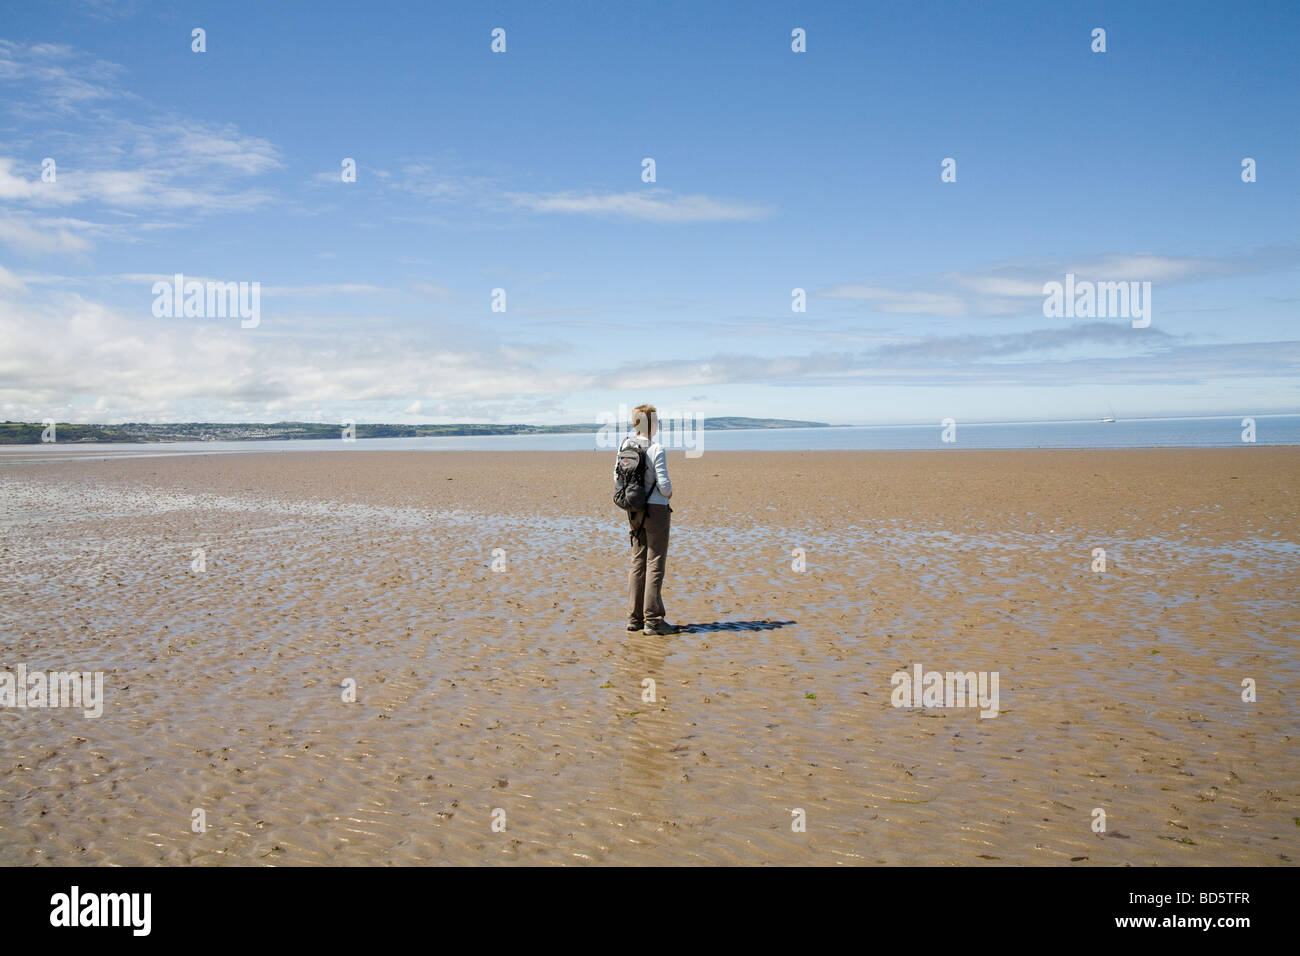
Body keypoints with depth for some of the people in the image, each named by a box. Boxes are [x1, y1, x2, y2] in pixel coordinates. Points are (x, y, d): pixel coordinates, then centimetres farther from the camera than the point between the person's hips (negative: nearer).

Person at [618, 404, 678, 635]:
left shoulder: (625, 447, 3)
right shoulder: (656, 450, -17)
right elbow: (664, 484, -17)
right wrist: (668, 493, 3)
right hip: (656, 509, -7)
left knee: (638, 561, 14)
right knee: (655, 563, -1)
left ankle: (634, 617, 17)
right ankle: (652, 620, -1)